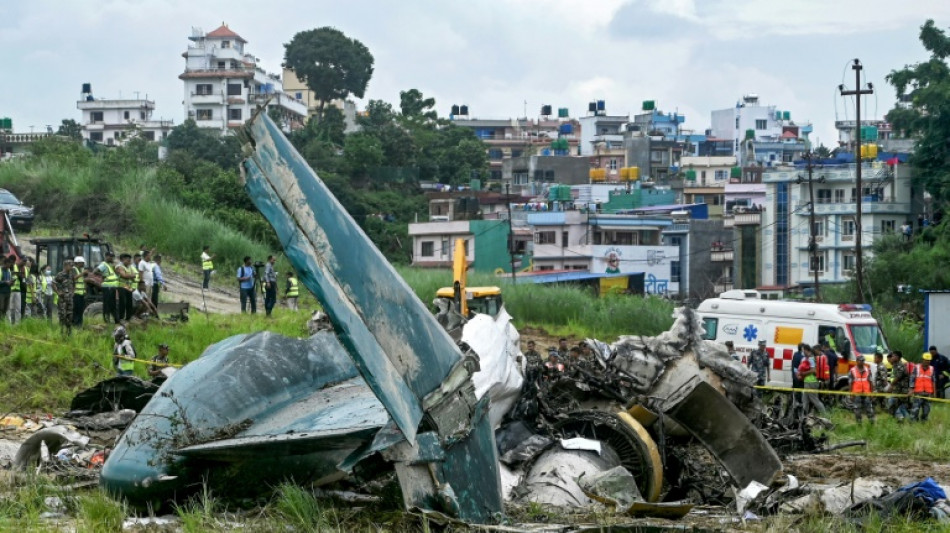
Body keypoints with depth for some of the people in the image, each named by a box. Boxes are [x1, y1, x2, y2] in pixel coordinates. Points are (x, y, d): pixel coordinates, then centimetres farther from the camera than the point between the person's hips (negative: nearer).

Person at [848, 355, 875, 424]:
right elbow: (850, 383, -1)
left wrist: (872, 392, 5)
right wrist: (851, 394, -4)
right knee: (857, 410, 4)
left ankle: (872, 422, 7)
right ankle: (859, 423, 12)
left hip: (866, 394, 2)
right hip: (856, 394, -2)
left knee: (869, 408, 1)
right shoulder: (852, 371, -1)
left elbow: (870, 382, 10)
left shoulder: (868, 370, 8)